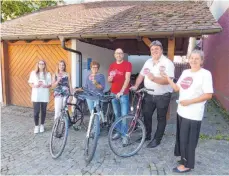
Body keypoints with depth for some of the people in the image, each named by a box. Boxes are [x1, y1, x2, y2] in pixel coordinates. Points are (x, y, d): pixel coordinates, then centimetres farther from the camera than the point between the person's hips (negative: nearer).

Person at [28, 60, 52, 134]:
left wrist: (46, 86, -16)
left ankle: (42, 125, 24)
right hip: (36, 95, -1)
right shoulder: (33, 73, 4)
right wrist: (35, 86, -15)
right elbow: (30, 83, 6)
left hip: (44, 95, 1)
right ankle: (36, 126, 16)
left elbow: (50, 84, 6)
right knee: (36, 111, -2)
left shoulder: (48, 74, 5)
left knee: (43, 111, 7)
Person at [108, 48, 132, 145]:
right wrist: (110, 78, -11)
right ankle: (118, 132, 26)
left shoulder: (127, 64, -5)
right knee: (117, 114, 13)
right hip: (113, 93, 5)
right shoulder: (112, 66, 10)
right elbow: (109, 80, 14)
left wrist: (121, 91, -21)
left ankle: (124, 136, 3)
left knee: (124, 115, -5)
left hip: (123, 93, -5)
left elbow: (127, 79, -14)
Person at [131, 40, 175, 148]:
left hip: (163, 96, -6)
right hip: (149, 95, 6)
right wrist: (136, 86, -1)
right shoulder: (148, 62, 7)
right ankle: (147, 135, 36)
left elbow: (168, 80, -26)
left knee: (161, 118, 9)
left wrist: (154, 78, -39)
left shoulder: (167, 63, -15)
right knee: (146, 115, 15)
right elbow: (141, 75, 11)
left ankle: (157, 139, 24)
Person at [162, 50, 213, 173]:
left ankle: (187, 165, 23)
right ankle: (184, 158, 38)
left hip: (193, 114, -7)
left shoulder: (205, 74, -12)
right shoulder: (185, 72, 8)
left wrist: (189, 101, -20)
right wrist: (168, 78, -5)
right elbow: (177, 88, 9)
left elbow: (208, 95, -15)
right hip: (181, 111, 7)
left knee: (188, 140, 5)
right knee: (181, 138, 18)